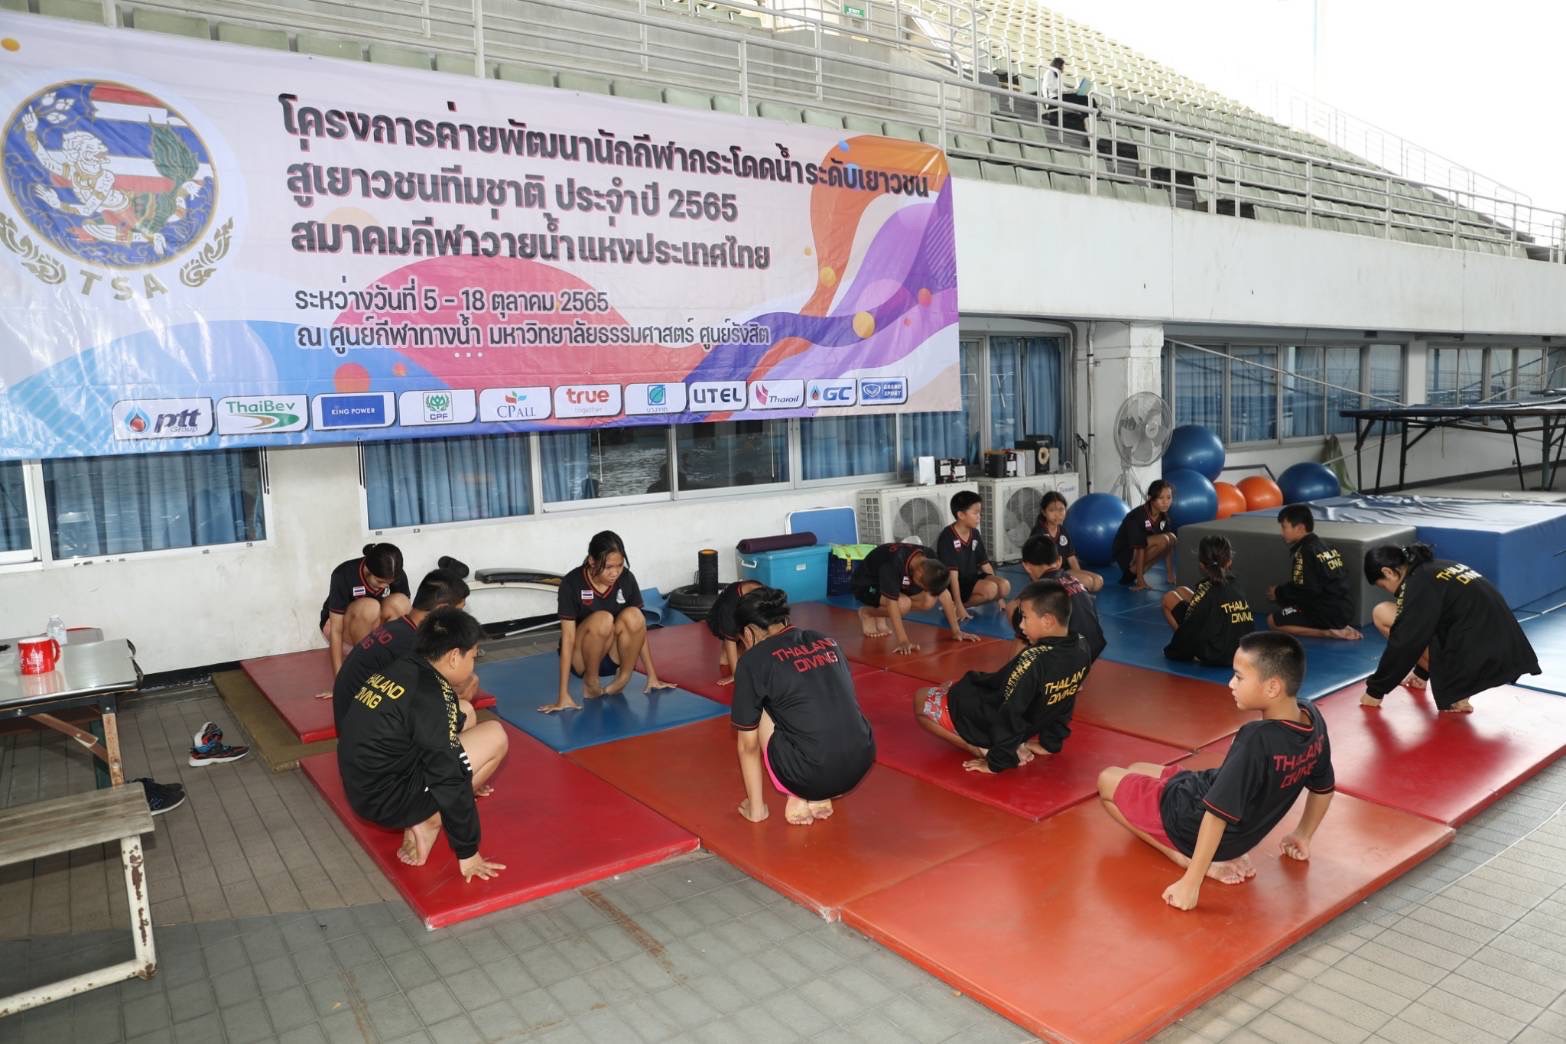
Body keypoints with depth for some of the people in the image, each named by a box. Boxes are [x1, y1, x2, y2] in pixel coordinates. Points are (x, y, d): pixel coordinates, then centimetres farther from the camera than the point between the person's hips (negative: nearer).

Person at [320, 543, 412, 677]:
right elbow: (336, 630, -29)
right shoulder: (344, 575, -30)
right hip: (336, 622, -3)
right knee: (369, 607, -37)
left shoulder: (398, 576, -21)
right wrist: (339, 675, -32)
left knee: (399, 602, -30)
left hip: (374, 627, 3)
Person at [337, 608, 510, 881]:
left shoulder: (399, 669, 6)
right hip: (387, 800, -9)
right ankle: (428, 823, -2)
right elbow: (449, 780, -19)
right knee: (494, 736, -6)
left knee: (462, 713, 18)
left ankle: (419, 817, 6)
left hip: (363, 787, 9)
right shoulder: (431, 696, -21)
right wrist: (467, 852, -11)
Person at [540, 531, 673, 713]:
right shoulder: (572, 583, -20)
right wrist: (563, 694, -26)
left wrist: (652, 677, -2)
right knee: (603, 619, -34)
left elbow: (639, 628, -3)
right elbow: (568, 637, -22)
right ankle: (590, 683, -12)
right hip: (582, 659, -2)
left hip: (614, 657, 3)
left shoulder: (626, 579, -10)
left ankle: (623, 679, -10)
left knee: (633, 616, -28)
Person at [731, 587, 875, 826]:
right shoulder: (828, 642, 16)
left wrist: (755, 807, 20)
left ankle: (798, 798, 13)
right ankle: (820, 798, 15)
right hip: (861, 765, 6)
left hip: (810, 776, -5)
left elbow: (748, 743, 6)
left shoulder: (754, 660, 0)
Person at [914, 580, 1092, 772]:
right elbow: (1064, 704, 1)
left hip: (990, 726, -10)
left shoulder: (1033, 660, -36)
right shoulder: (1081, 649, -12)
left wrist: (995, 762, -18)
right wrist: (1051, 742, 13)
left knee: (921, 699, 10)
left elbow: (1011, 712, -29)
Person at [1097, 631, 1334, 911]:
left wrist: (1190, 883, -25)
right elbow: (1323, 788, 6)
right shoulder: (1313, 717, -10)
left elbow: (1217, 814, -31)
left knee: (1107, 779, 12)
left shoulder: (1256, 740, -34)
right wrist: (1303, 836, 22)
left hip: (1193, 824, -8)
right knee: (1136, 771, 26)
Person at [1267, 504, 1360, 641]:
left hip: (1329, 613, -9)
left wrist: (1279, 593, -5)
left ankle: (1329, 632, -10)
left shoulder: (1305, 552, -15)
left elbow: (1307, 590, -20)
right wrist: (1283, 591, 13)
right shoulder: (1322, 545, 12)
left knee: (1272, 620, -2)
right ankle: (1339, 627, 9)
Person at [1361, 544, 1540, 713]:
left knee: (1382, 614, -6)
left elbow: (1405, 643, -12)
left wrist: (1376, 690, -2)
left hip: (1481, 660, -10)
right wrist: (1422, 672, 40)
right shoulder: (1437, 568, 16)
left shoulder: (1418, 583, -11)